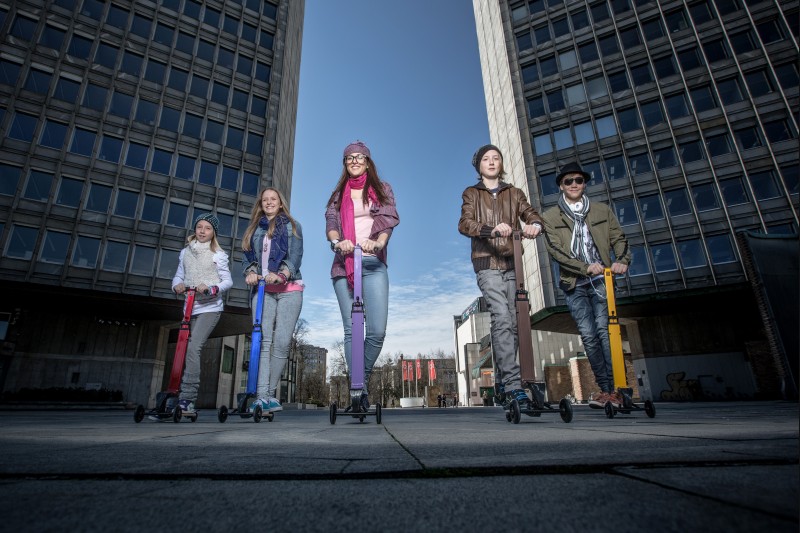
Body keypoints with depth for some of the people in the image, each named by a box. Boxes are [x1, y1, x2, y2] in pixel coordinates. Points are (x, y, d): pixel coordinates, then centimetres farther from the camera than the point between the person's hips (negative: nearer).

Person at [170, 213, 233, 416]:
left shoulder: (218, 254, -1)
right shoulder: (185, 252, 13)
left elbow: (228, 281, -2)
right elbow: (179, 275, 15)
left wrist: (210, 288, -19)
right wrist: (177, 285, -8)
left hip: (210, 307, -5)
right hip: (189, 307, 6)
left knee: (193, 348, -19)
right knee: (184, 350, 7)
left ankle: (186, 399, -18)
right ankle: (185, 398, 16)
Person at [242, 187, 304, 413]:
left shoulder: (291, 226, 12)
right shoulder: (254, 229, 21)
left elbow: (295, 255, -1)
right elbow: (247, 255, 12)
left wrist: (281, 274, -19)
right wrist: (250, 272, -10)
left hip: (289, 289, -2)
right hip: (262, 289, 2)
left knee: (282, 342, -8)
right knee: (263, 341, -10)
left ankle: (270, 394, 2)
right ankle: (262, 397, -13)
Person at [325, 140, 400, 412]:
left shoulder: (382, 189, 18)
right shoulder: (338, 194, 21)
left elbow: (388, 221, 2)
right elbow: (331, 223, 5)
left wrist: (377, 243, -20)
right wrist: (337, 242, -19)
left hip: (373, 264, -1)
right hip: (344, 264, 1)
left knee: (377, 331, -10)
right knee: (351, 330, -4)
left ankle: (361, 382, 13)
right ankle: (359, 390, 1)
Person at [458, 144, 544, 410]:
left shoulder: (514, 193, 20)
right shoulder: (471, 194, 11)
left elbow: (531, 214, 6)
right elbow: (465, 224, -7)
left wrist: (535, 224, -20)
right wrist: (492, 230, -26)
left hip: (511, 263, 4)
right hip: (487, 263, -4)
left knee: (510, 323, 3)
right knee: (502, 318, -19)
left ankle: (503, 386, 14)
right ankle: (513, 385, -20)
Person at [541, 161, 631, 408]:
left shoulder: (602, 210, 15)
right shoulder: (550, 217, 7)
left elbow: (619, 238, 9)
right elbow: (555, 250, -4)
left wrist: (622, 260, -13)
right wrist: (585, 267, -17)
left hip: (601, 280, 1)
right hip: (575, 285, 0)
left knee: (604, 329, -10)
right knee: (588, 335, -3)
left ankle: (613, 389, -6)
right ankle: (605, 389, 5)